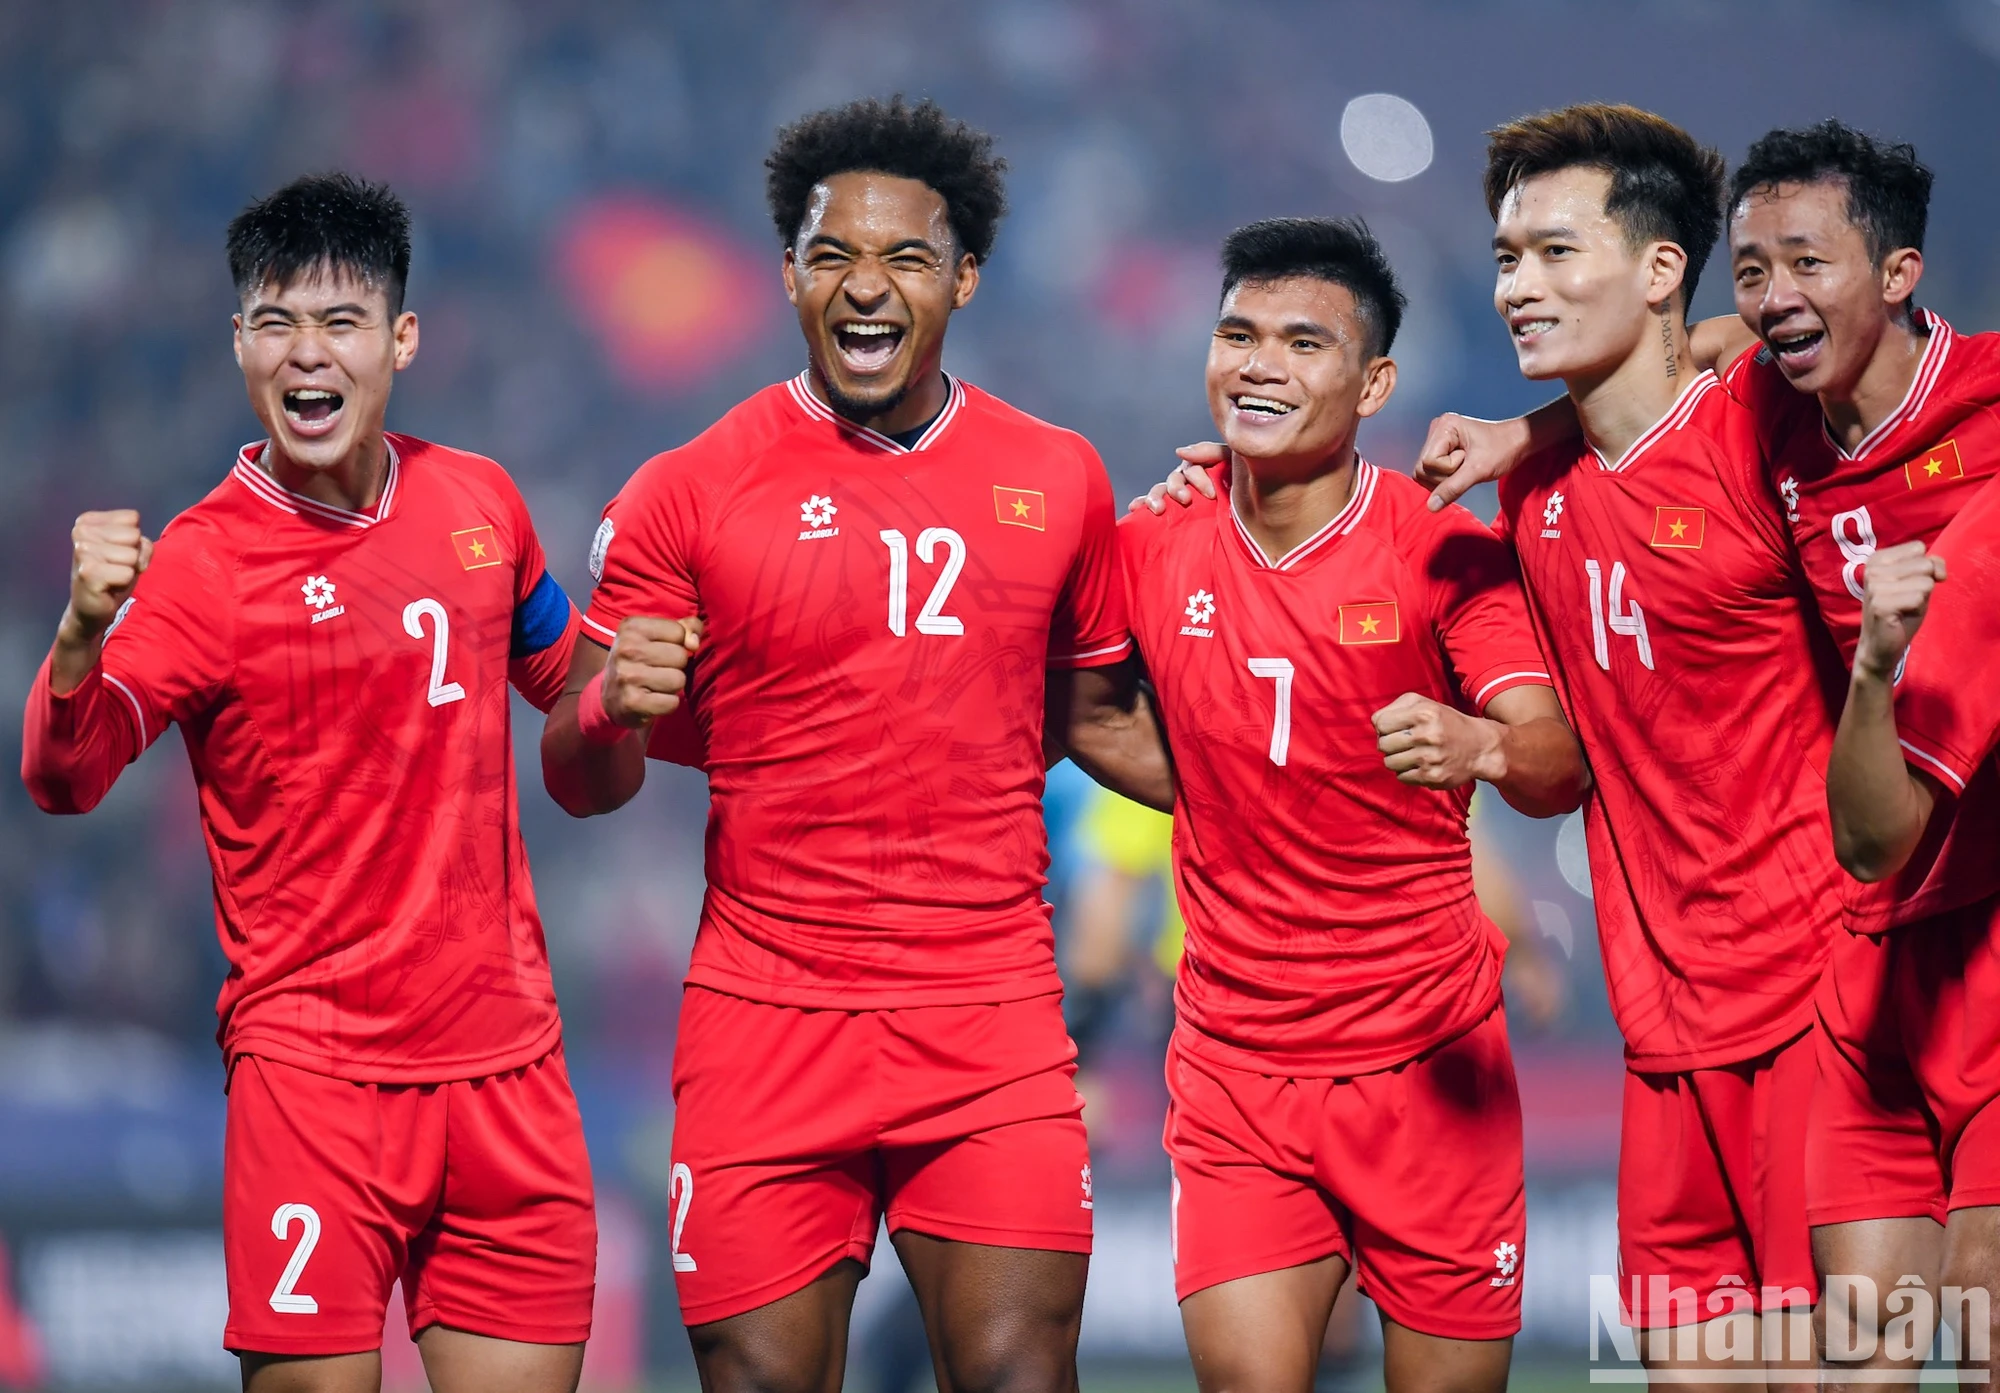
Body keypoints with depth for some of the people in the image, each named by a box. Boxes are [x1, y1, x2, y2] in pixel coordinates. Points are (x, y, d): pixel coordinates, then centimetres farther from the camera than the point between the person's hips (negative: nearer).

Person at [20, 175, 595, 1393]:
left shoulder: (481, 503, 8)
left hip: (506, 1059, 5)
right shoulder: (205, 561, -8)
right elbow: (64, 779, -22)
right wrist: (84, 635, -38)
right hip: (315, 1065, -4)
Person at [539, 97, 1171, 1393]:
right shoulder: (691, 492, 1)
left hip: (995, 1022, 1)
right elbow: (583, 785, 3)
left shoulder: (1057, 481, 8)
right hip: (766, 1027, -1)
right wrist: (613, 706, -20)